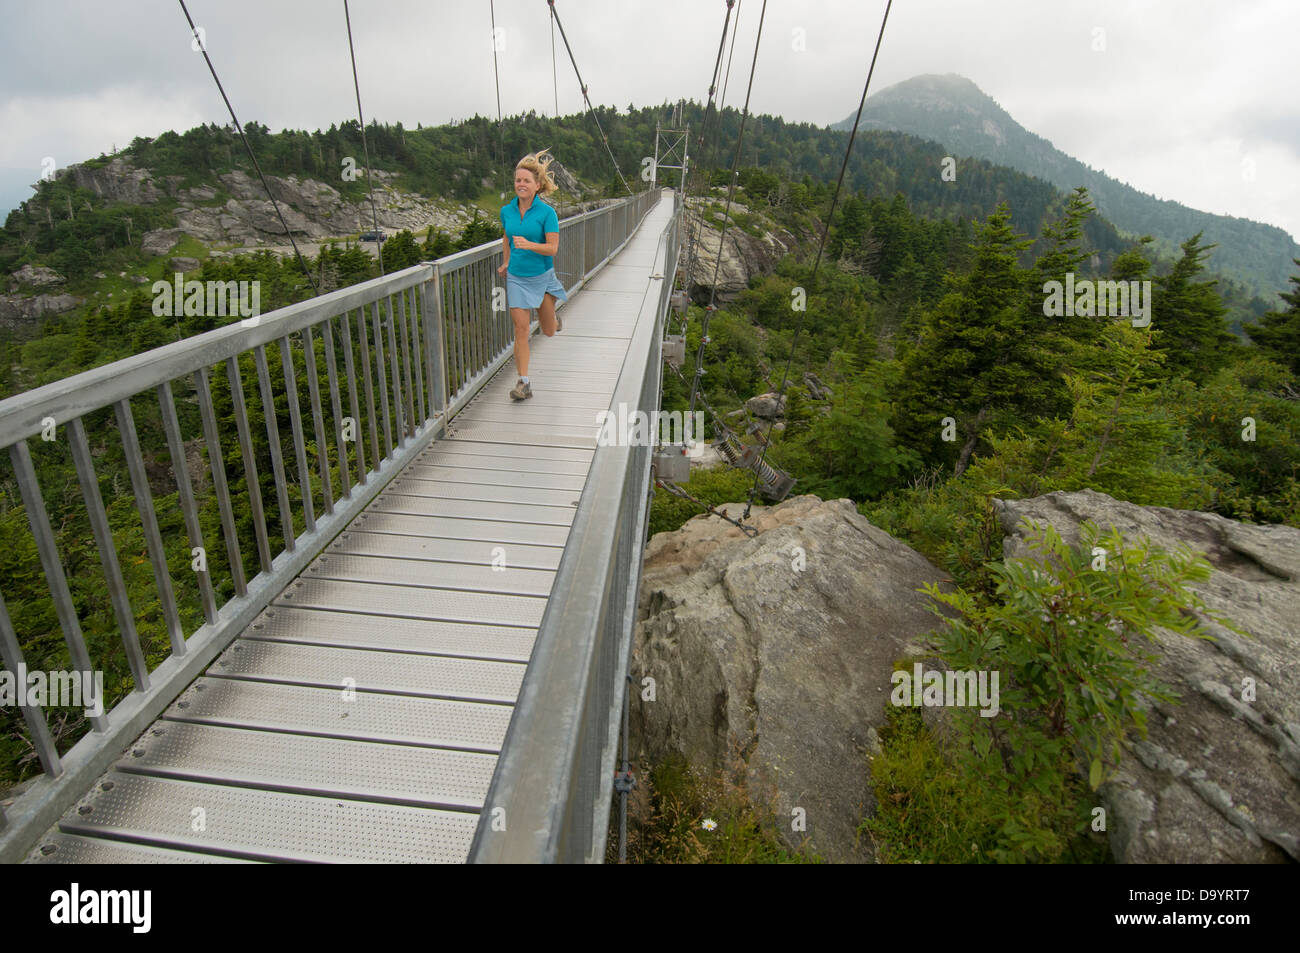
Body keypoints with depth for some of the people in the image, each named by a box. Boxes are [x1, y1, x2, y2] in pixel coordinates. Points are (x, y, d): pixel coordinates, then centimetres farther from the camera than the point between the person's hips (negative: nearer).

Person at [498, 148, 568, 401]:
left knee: (548, 331, 11)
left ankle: (553, 316, 50)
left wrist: (529, 245, -31)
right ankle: (524, 383, -3)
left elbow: (552, 248, -17)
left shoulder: (547, 212, -10)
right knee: (520, 328, -7)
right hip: (516, 277, 2)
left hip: (542, 276, -2)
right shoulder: (506, 211, 2)